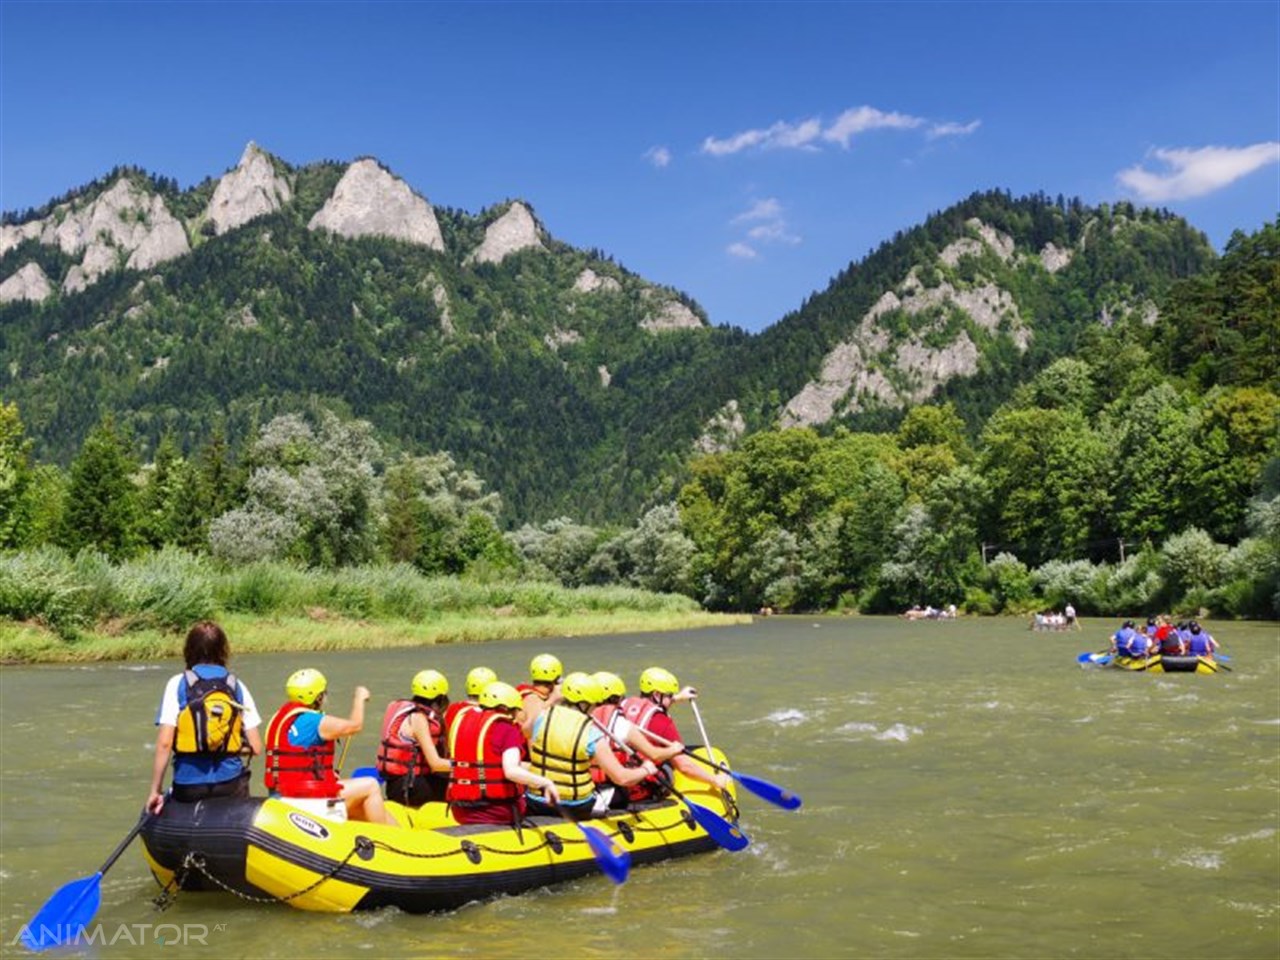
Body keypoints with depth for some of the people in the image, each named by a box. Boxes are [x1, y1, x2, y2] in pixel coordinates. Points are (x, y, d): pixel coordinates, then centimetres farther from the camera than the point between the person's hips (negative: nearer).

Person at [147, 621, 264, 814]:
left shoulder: (177, 684, -3)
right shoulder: (237, 686, 3)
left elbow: (164, 743, -9)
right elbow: (256, 747, -1)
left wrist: (155, 790, -3)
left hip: (188, 786, -1)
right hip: (230, 783, 1)